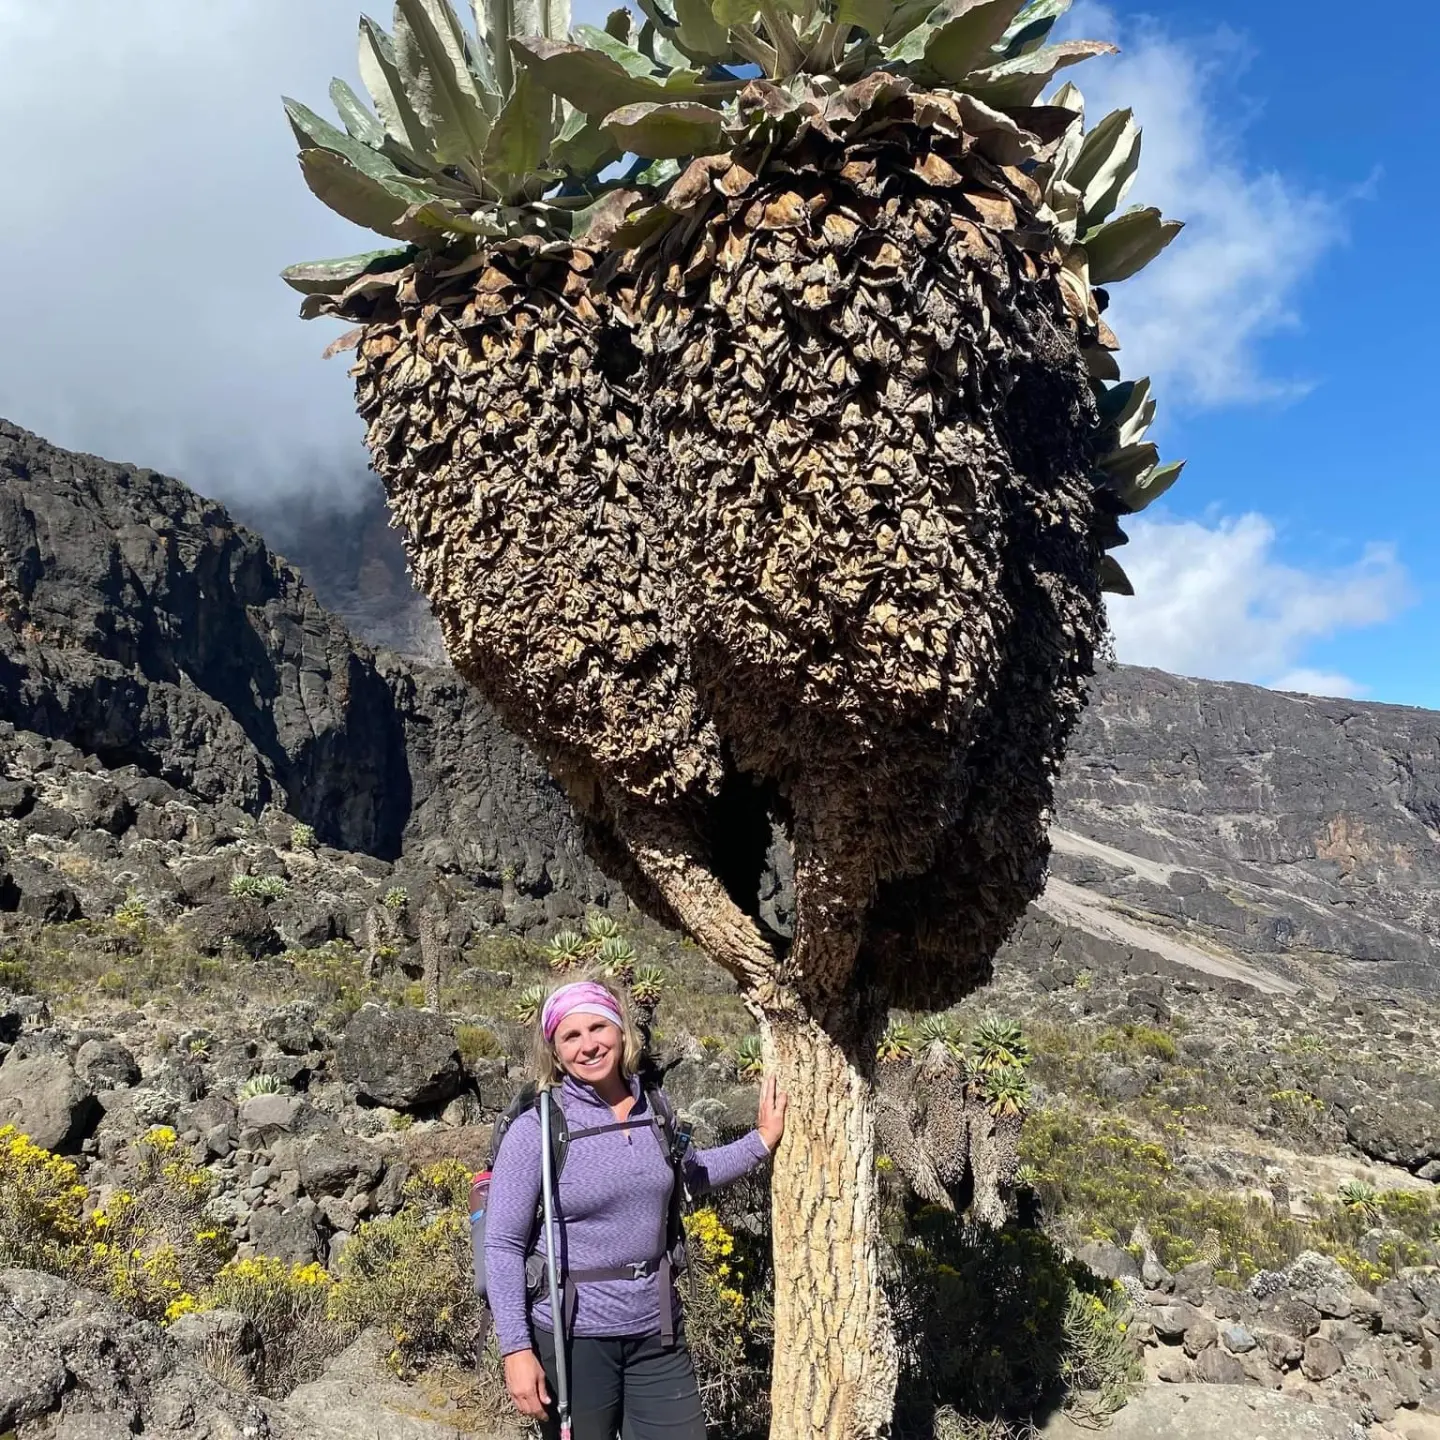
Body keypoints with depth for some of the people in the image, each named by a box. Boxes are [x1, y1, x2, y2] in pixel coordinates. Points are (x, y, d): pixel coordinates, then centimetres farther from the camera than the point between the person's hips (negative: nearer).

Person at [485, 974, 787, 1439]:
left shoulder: (654, 1110, 1)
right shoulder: (538, 1128, -13)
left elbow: (691, 1175, 21)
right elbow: (502, 1245, -11)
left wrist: (763, 1140, 15)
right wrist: (517, 1349, -16)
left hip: (656, 1331, 4)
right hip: (571, 1337, -4)